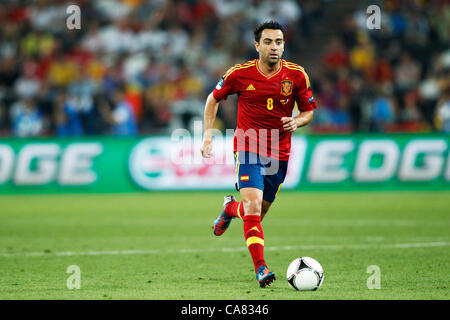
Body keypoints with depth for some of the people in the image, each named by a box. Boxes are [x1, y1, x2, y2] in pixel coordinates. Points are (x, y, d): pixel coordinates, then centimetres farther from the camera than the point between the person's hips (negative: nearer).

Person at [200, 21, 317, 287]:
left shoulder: (297, 75, -3)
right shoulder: (240, 74, -7)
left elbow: (309, 110, 9)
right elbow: (214, 99, 9)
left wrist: (297, 121, -14)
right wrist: (208, 135, 0)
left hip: (279, 155, 3)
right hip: (248, 149, -3)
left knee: (258, 214, 12)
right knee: (253, 207, -21)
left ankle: (230, 209, 47)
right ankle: (261, 268, -23)